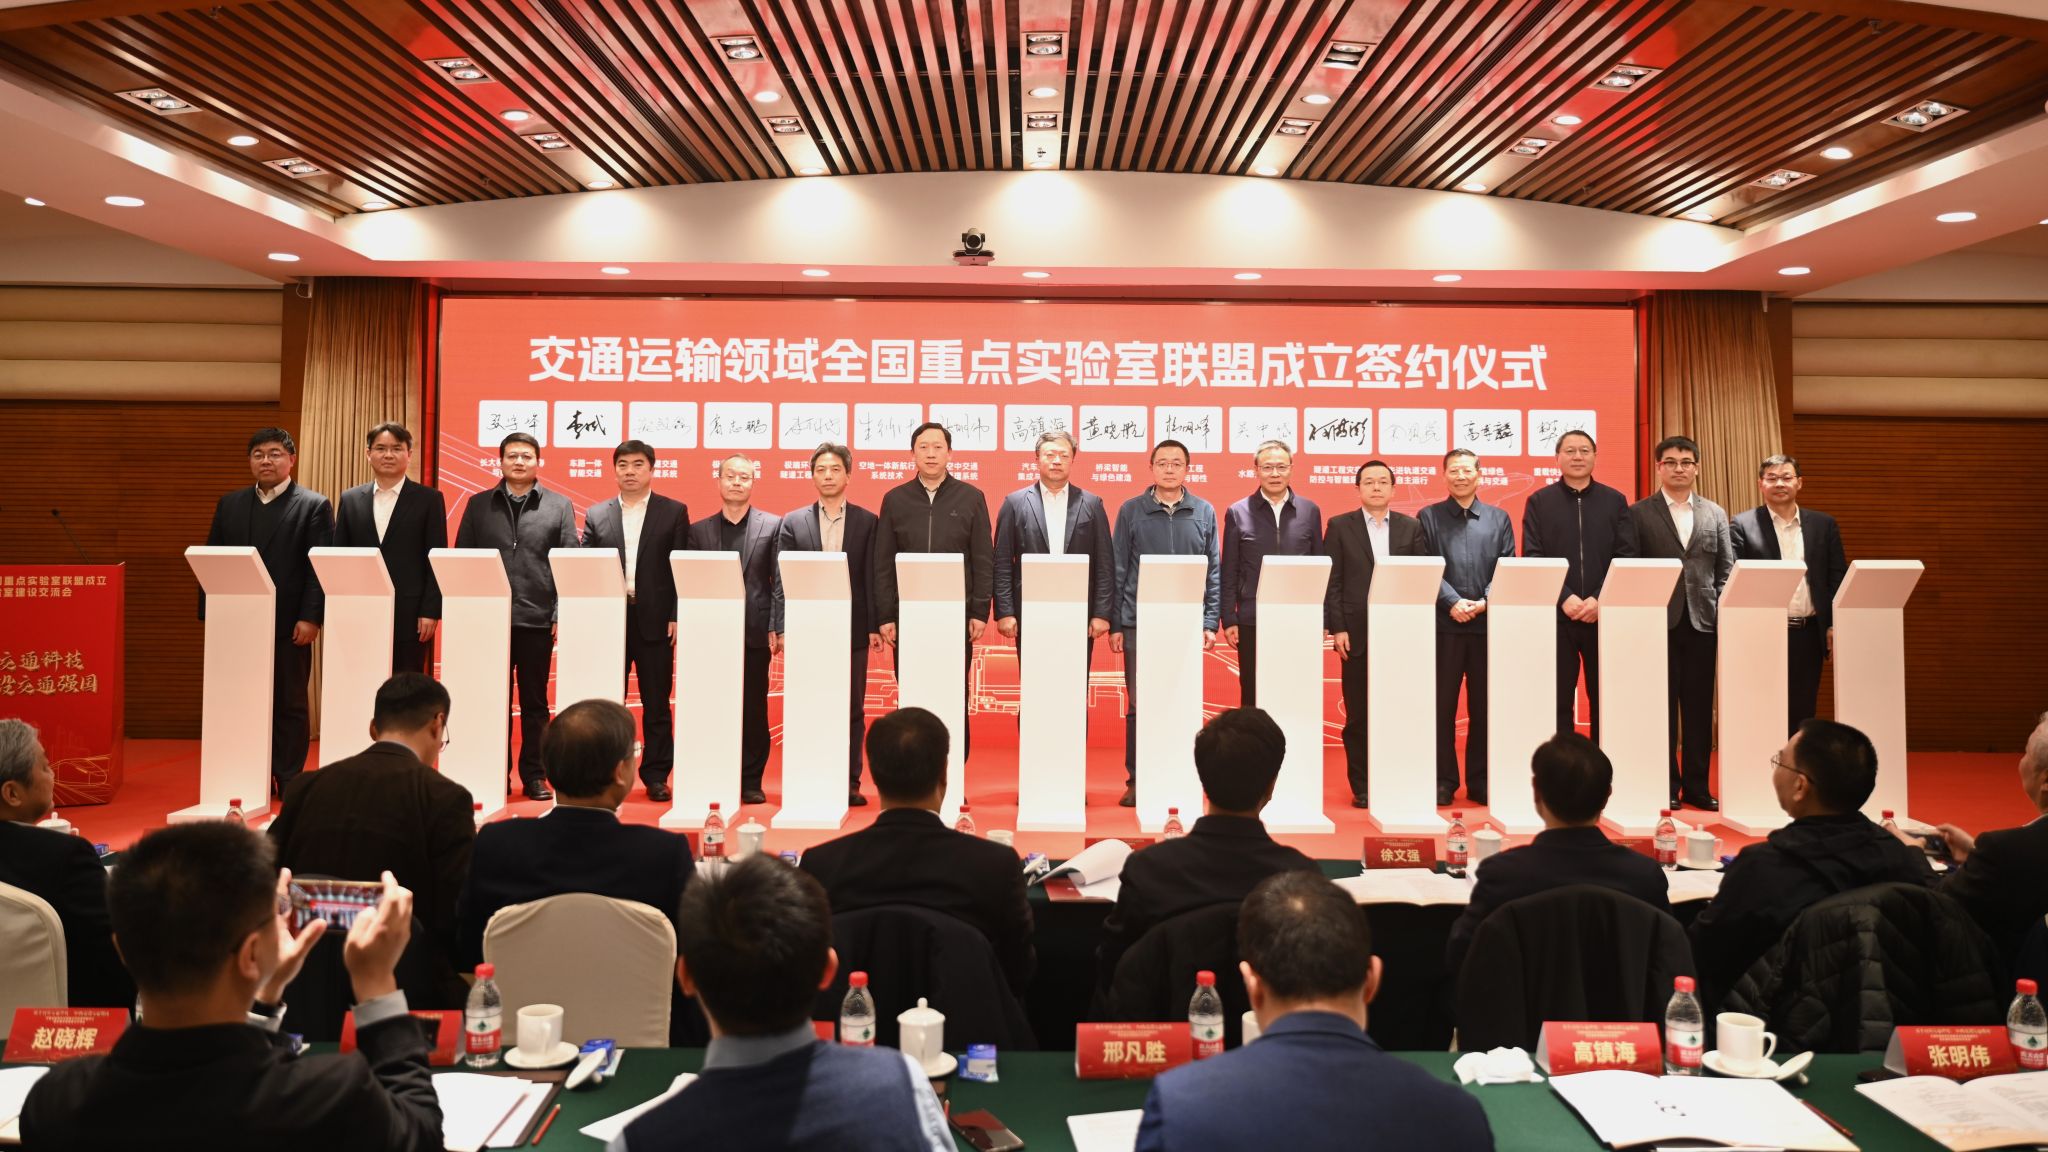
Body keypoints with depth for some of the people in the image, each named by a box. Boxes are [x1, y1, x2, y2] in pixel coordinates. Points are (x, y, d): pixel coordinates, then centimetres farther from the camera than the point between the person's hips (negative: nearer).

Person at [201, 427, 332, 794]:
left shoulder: (314, 506, 0)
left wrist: (311, 618, -14)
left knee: (290, 704, 3)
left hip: (289, 624, -4)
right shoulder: (230, 504, 14)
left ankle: (289, 780, 10)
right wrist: (210, 613, 4)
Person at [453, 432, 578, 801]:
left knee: (534, 701, 6)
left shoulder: (559, 506, 6)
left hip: (536, 619, -1)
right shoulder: (479, 504, 10)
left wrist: (563, 615, -5)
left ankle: (534, 775, 14)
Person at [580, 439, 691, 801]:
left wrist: (677, 617, -7)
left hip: (655, 620, -2)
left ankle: (656, 776, 12)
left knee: (656, 702, 4)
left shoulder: (674, 512, 4)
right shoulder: (596, 515, 10)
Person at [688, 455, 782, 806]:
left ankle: (751, 781, 10)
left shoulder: (773, 526, 5)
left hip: (755, 631, -1)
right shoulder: (698, 530, 11)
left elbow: (780, 581, 1)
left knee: (753, 708, 3)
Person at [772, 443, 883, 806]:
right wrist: (780, 626, -5)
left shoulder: (867, 522, 5)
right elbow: (782, 579, 3)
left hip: (853, 628, 0)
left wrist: (875, 626, -4)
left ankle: (850, 783, 10)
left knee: (852, 709, 4)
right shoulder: (793, 522, 7)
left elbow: (873, 579, 2)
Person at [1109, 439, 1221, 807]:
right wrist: (1114, 624, 0)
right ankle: (1136, 780, 10)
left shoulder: (1204, 512, 8)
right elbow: (1118, 571, 4)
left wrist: (1211, 621, 1)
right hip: (1139, 623, -1)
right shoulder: (1131, 511, 5)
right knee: (1138, 704, 1)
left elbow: (1214, 571, 8)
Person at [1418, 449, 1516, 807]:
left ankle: (1480, 781, 15)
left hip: (1488, 622, 2)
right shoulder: (1428, 517, 7)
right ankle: (1443, 781, 8)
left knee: (1484, 706, 6)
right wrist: (1452, 602, -14)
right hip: (1444, 623, -2)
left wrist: (1484, 602, -11)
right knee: (1441, 705, 1)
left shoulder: (1499, 519, 13)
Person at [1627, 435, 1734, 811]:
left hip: (1702, 621, 3)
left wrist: (1719, 609, -2)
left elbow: (1727, 569, 10)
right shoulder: (1638, 513, 3)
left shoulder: (1715, 514, 12)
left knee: (1699, 707, 6)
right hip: (1658, 621, -3)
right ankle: (1666, 785, 9)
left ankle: (1696, 785, 14)